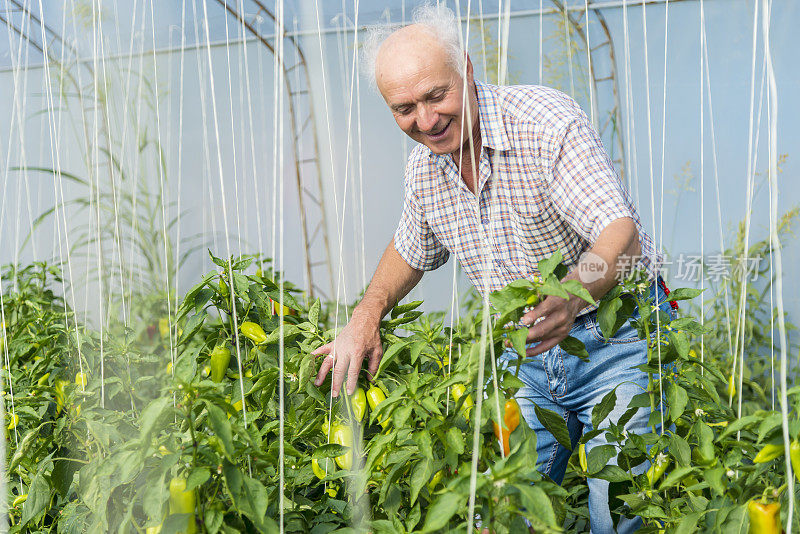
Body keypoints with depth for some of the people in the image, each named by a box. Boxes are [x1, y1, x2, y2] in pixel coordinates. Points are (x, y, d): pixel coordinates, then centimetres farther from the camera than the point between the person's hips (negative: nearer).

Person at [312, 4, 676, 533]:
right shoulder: (423, 165, 1)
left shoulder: (546, 121, -20)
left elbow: (620, 231, -30)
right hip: (523, 355, 5)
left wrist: (574, 295, -50)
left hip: (613, 335, -5)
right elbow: (411, 250, 20)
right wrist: (367, 315, 4)